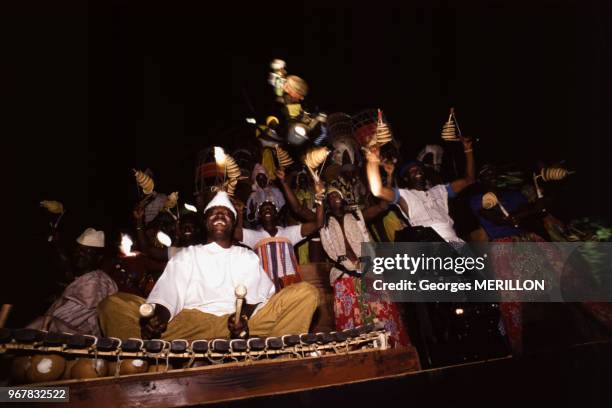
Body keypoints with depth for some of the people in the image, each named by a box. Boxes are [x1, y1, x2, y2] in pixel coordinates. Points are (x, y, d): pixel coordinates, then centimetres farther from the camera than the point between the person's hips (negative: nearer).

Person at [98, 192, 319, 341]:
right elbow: (168, 294, 10)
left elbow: (259, 292, 8)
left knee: (305, 292, -20)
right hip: (188, 324, 0)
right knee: (113, 305, -19)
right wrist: (158, 316, -16)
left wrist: (245, 313, -17)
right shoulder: (186, 256, 25)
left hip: (240, 327, 0)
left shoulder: (248, 257, 26)